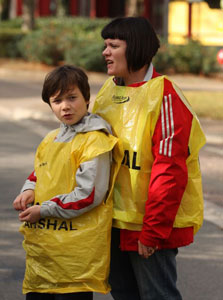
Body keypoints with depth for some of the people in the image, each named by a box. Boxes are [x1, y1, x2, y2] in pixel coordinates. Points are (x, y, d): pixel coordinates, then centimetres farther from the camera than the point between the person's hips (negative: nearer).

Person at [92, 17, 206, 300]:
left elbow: (170, 172, -20)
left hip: (151, 223, -8)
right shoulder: (109, 91, 8)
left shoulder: (164, 96, -17)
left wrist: (152, 231, -20)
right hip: (115, 219, 8)